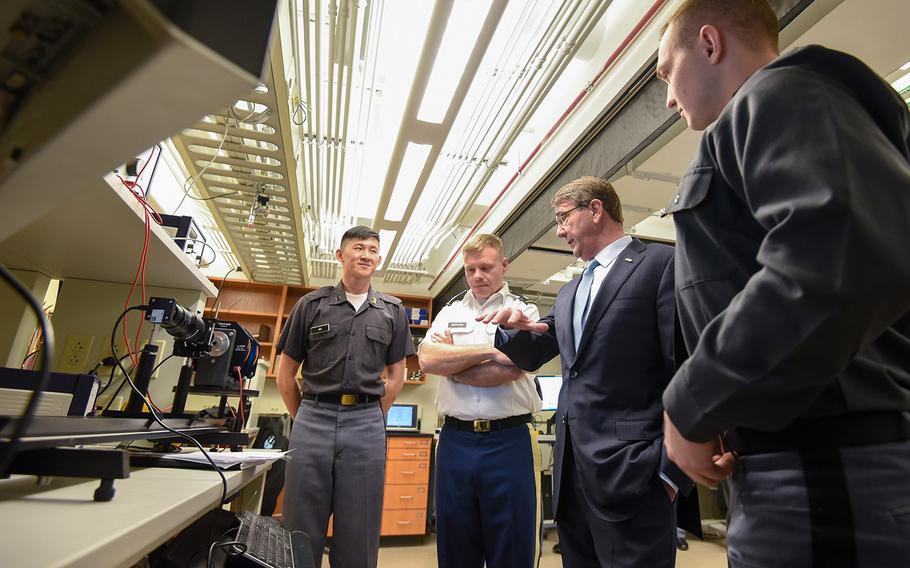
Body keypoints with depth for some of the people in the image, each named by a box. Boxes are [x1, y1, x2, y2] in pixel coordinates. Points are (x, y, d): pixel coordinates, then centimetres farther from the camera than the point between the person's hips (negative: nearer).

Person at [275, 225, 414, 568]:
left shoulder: (392, 311, 8)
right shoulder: (311, 305, 6)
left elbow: (396, 376, 12)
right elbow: (286, 374, 10)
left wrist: (372, 418, 7)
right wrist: (304, 420, 7)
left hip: (366, 426, 1)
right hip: (313, 419, 0)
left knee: (358, 539, 10)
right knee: (301, 532, 9)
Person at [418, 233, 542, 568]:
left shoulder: (524, 310, 3)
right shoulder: (450, 312, 12)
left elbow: (509, 370, -12)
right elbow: (426, 359, -5)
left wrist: (450, 361, -2)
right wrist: (490, 351, -8)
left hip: (509, 440, -3)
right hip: (456, 439, 3)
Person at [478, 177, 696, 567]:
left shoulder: (661, 263, -5)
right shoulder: (569, 293, 18)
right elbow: (530, 356, 22)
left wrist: (673, 470, -14)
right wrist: (514, 327, 0)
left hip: (631, 472, -7)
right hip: (572, 469, 8)